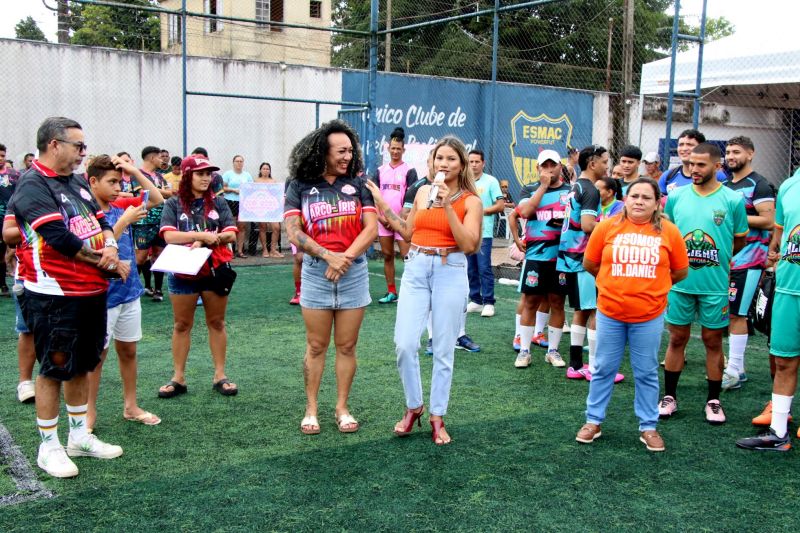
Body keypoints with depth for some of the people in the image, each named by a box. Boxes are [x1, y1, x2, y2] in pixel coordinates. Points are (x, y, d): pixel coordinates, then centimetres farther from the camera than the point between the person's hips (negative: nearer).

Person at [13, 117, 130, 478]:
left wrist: (110, 247, -9)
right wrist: (107, 263, -13)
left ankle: (79, 436, 29)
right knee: (54, 369, 2)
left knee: (81, 365, 16)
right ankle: (49, 447, 15)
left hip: (92, 291, 8)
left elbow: (100, 222, 14)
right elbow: (59, 237, -21)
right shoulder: (32, 186, -13)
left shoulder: (78, 183, 14)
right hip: (55, 295, -8)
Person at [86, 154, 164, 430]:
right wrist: (125, 220, -25)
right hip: (103, 296, -6)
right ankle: (89, 412, 17)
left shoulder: (121, 206, 4)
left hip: (129, 291, 6)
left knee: (128, 351, 15)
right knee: (97, 355, 4)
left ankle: (131, 406, 26)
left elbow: (157, 199, 8)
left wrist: (135, 171, -2)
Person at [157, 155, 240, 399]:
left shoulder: (218, 203, 3)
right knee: (182, 324, 8)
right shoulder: (173, 204, -1)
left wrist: (204, 241, -19)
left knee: (216, 322, 9)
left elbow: (231, 234, -5)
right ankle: (178, 378, 17)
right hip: (183, 272, -1)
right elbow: (169, 235, -15)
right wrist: (203, 235, -20)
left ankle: (220, 375, 17)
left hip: (215, 270, 1)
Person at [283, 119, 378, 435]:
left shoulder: (358, 184, 3)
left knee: (346, 347, 7)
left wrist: (345, 259, -16)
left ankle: (342, 408, 19)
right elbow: (293, 232, -9)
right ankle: (311, 409, 18)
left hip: (354, 273, 1)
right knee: (316, 347, 7)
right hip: (316, 273, -1)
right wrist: (329, 256, -19)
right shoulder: (300, 187, 1)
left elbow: (371, 228, -4)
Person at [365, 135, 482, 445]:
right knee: (405, 344, -6)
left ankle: (437, 417, 17)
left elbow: (469, 244, -11)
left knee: (443, 350, 4)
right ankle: (413, 407, 16)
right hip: (416, 269, 3)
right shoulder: (423, 192, 10)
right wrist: (383, 207, 12)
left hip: (450, 272, -3)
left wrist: (448, 208, -17)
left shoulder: (471, 201, -1)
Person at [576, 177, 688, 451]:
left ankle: (648, 426, 25)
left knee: (647, 374, 11)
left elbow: (681, 271, 7)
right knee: (603, 370, 12)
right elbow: (589, 264, 7)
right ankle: (593, 421, 26)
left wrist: (653, 286, 12)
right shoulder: (607, 226, -4)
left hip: (649, 316, 0)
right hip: (610, 313, 0)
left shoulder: (668, 231, -4)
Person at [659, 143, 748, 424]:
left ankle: (714, 401, 22)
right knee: (677, 339, 10)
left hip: (715, 284, -2)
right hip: (680, 282, 2)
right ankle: (669, 397, 22)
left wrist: (718, 260, 10)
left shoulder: (733, 200, -4)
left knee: (713, 341, 9)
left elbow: (739, 240, 7)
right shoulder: (676, 196, 3)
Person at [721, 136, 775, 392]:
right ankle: (732, 365, 18)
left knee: (737, 314, -7)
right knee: (725, 313, 9)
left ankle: (735, 371, 0)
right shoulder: (725, 186, 16)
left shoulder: (759, 185, -7)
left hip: (748, 258, -8)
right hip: (726, 256, 8)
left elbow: (769, 221, -15)